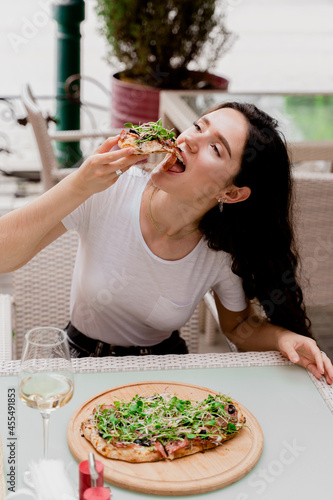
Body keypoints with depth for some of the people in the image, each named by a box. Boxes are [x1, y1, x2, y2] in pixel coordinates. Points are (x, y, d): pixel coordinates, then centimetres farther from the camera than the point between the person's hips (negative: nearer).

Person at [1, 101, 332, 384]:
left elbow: (239, 326, 2)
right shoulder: (109, 191, -23)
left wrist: (284, 337, -20)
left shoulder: (225, 253, -18)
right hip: (79, 363, -1)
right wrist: (79, 186, -38)